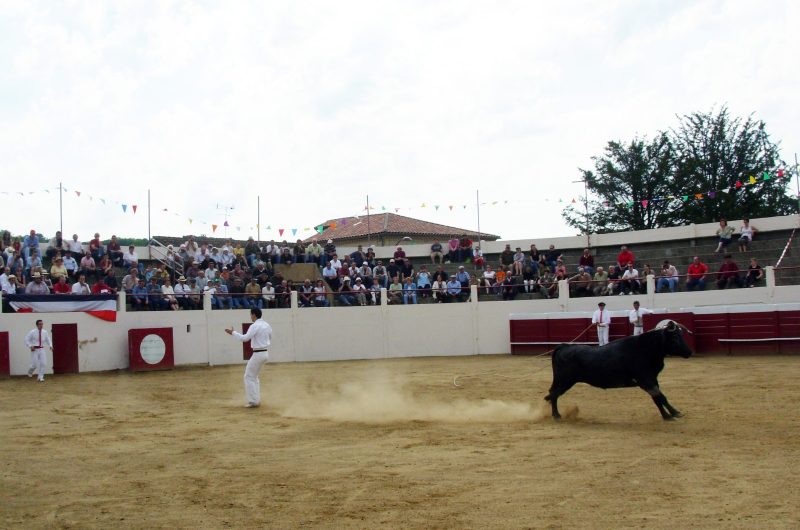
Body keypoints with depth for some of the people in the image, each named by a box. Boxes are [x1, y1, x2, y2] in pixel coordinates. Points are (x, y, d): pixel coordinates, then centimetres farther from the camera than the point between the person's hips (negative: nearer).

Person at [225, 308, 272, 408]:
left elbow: (244, 338, -24)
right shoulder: (267, 325, 9)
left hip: (258, 354, -9)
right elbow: (270, 339, 21)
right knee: (254, 376, 21)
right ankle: (257, 400, 21)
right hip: (265, 353, 9)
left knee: (249, 377, 1)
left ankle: (253, 401, 1)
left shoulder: (255, 326, -17)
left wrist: (233, 333, -15)